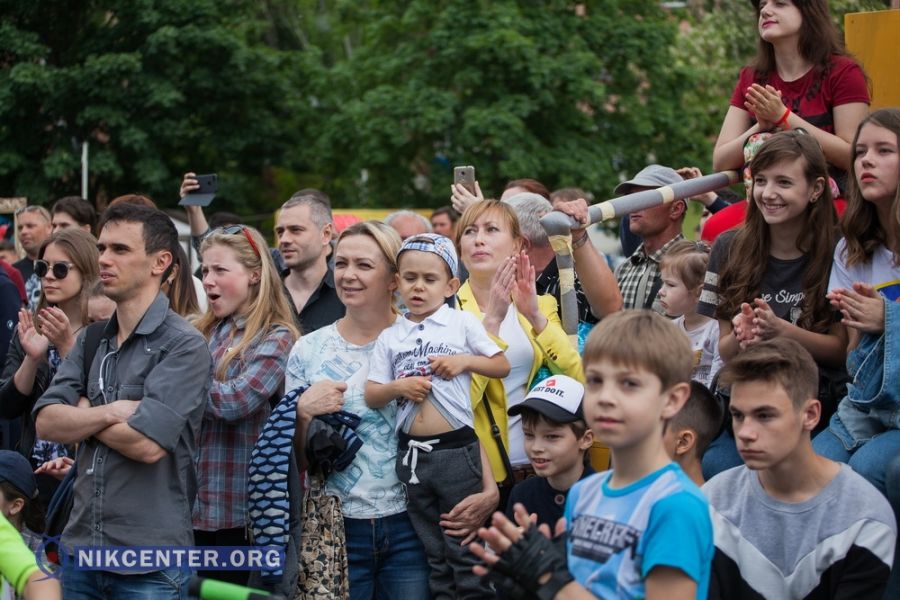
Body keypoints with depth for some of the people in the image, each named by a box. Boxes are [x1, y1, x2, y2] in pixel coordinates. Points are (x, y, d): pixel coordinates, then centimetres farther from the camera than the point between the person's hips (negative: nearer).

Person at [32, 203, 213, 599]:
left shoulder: (184, 346, -10)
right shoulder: (90, 340, 11)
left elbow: (147, 444, -20)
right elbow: (46, 423, 1)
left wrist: (84, 414, -4)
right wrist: (110, 412, -15)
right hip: (80, 548, 6)